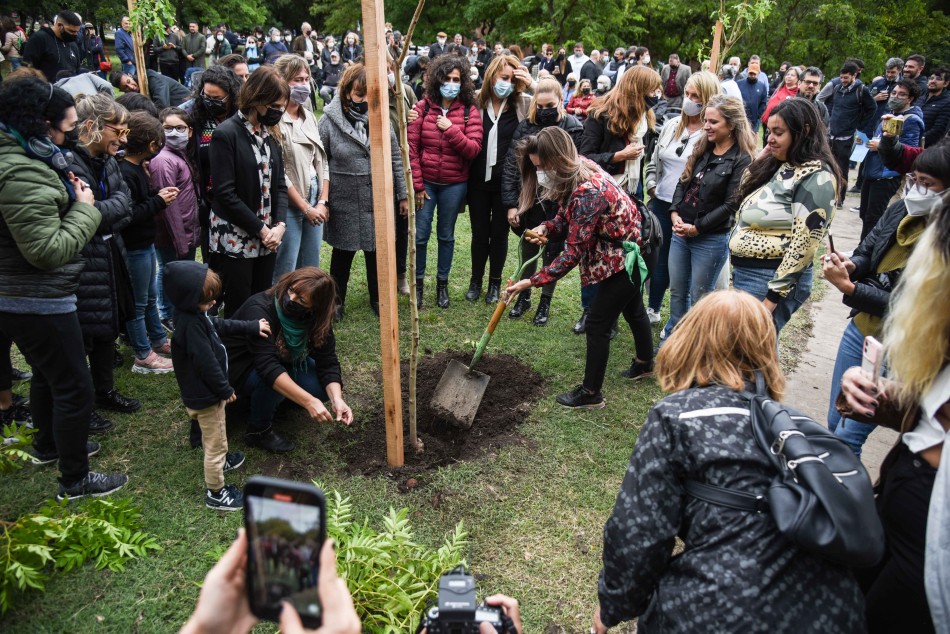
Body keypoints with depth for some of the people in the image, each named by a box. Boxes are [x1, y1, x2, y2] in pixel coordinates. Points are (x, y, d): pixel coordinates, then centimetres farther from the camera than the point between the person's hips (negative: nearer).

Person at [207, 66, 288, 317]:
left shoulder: (269, 135, 9)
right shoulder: (226, 134, -11)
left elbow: (279, 184, 10)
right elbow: (225, 193, -15)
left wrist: (280, 224, -6)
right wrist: (261, 229, -14)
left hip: (266, 240, 6)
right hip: (235, 241, -6)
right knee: (239, 310, 2)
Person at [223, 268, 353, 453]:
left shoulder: (317, 318, -19)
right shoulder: (259, 310, -35)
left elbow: (328, 361, -22)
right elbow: (268, 367, -45)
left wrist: (337, 399, -40)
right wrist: (309, 401, -53)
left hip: (285, 362, 6)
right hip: (241, 366, -5)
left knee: (325, 388, -17)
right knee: (275, 382, -37)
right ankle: (258, 431, -10)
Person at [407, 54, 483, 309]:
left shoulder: (470, 111, -4)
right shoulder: (423, 107, -5)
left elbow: (473, 149, -10)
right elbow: (411, 148, -5)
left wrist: (451, 129, -21)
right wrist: (417, 185, -7)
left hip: (454, 184, 0)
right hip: (425, 182, 0)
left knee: (446, 235, 12)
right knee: (420, 235, 3)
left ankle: (442, 283, 27)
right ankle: (418, 282, 21)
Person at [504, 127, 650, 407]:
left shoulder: (587, 193, -35)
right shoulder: (579, 171, -7)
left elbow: (573, 253, -33)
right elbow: (567, 217, 3)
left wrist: (531, 282, -32)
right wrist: (545, 227, -19)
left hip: (626, 257, -10)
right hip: (631, 250, 10)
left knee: (597, 325, -1)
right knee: (632, 308, 28)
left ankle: (591, 393, 13)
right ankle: (645, 363, 51)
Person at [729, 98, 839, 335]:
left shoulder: (815, 176, -14)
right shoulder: (780, 165, 12)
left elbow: (804, 244, -19)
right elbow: (747, 206, 20)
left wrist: (772, 297, -21)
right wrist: (760, 159, 9)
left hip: (773, 280, -8)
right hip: (744, 273, 9)